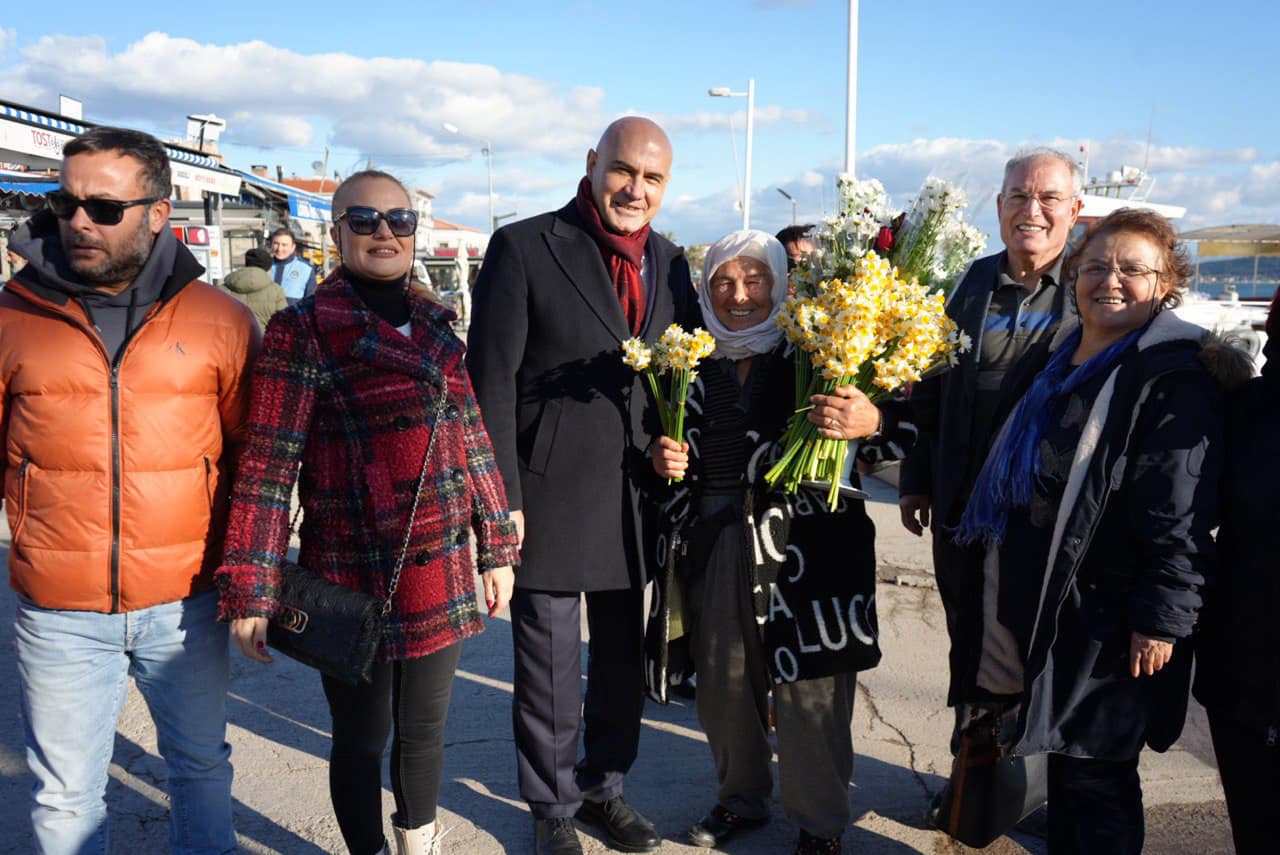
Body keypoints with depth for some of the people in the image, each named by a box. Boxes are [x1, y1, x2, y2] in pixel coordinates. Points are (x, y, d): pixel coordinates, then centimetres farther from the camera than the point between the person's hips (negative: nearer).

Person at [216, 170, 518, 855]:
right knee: (363, 736, 12)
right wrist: (250, 595, -13)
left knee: (424, 729, 18)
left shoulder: (436, 325, 9)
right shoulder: (304, 328, -8)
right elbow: (268, 465, -11)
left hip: (442, 574, 5)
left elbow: (473, 437, 14)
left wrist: (496, 549, 13)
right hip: (354, 578, -4)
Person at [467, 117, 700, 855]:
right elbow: (491, 379, -11)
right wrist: (503, 497, -14)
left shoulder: (671, 263, 8)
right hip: (551, 498, -5)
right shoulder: (524, 248, -8)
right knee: (550, 666, 9)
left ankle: (605, 786, 40)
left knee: (625, 658, 18)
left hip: (636, 498, 5)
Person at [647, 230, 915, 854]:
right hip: (715, 548, 4)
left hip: (802, 546, -4)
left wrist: (873, 423, -26)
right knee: (723, 685, 16)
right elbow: (678, 447, 23)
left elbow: (905, 427, -5)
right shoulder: (696, 363, 9)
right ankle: (742, 797, 40)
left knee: (809, 695, 2)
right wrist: (666, 458, 1)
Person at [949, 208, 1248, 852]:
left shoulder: (1175, 378, -13)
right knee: (1062, 758, 19)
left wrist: (1161, 618, -20)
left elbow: (1182, 517, -18)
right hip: (1038, 600, 8)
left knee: (1095, 775, 4)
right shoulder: (1058, 358, 12)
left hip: (1104, 620, -8)